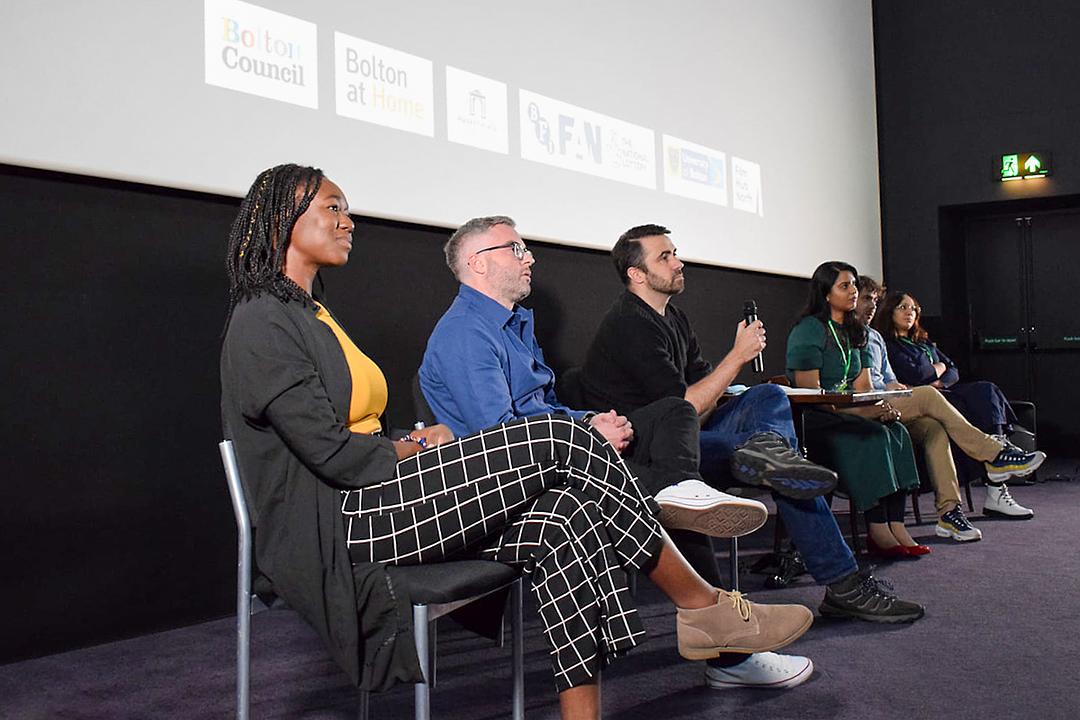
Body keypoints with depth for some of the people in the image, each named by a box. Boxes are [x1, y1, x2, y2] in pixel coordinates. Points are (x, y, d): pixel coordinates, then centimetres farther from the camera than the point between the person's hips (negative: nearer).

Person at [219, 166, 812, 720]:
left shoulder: (312, 314, 23)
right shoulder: (262, 322, -7)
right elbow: (333, 453, -16)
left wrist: (416, 443, 0)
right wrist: (420, 448, 0)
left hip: (368, 507, 9)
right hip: (338, 523, -9)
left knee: (563, 519, -16)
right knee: (561, 441, -18)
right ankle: (702, 606, -7)